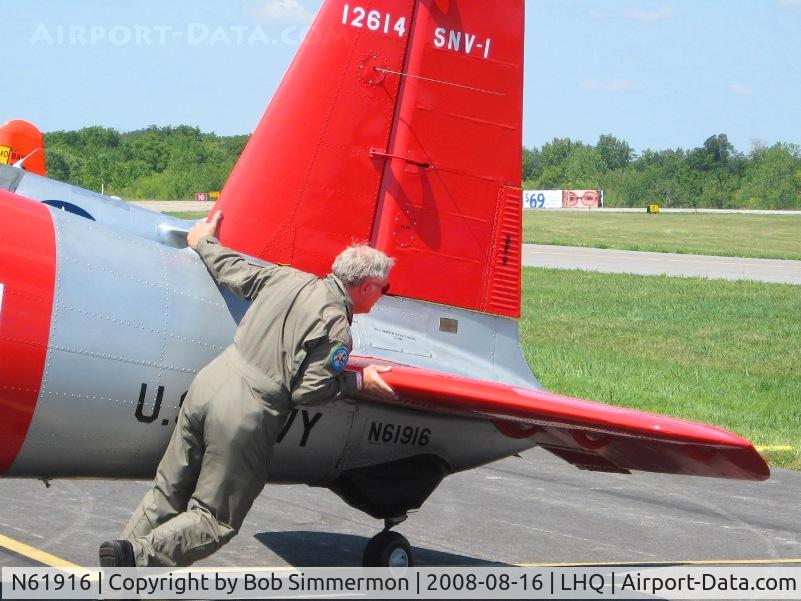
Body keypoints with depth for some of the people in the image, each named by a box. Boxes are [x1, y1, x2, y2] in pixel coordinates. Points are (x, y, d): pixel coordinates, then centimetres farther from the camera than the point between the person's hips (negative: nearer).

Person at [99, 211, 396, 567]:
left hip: (209, 383, 7)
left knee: (168, 494, 16)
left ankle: (120, 572, 18)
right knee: (217, 521, 4)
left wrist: (204, 242, 43)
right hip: (245, 416, -7)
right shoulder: (336, 327, -11)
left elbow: (232, 271, 23)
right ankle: (136, 555, -10)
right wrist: (360, 382, 1)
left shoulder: (286, 279, 9)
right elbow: (307, 391, -12)